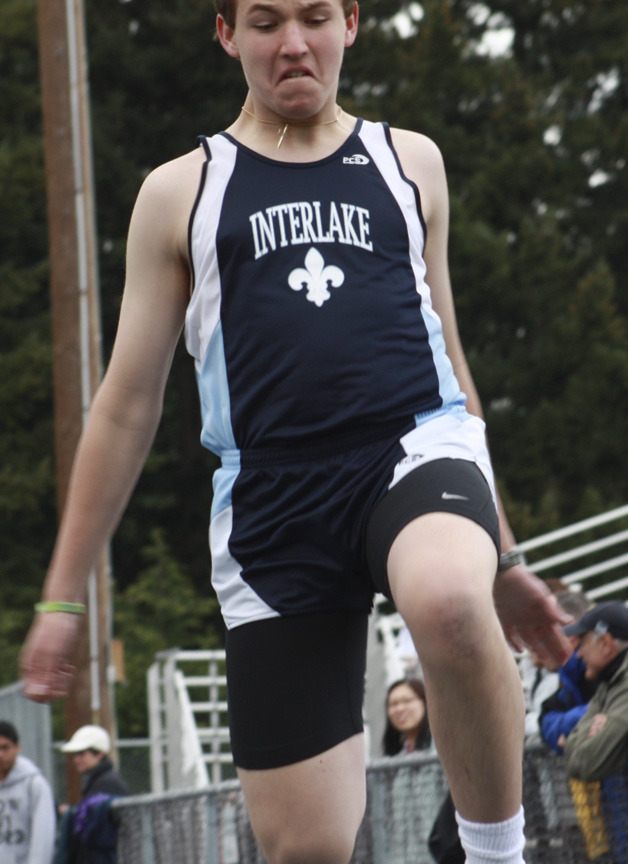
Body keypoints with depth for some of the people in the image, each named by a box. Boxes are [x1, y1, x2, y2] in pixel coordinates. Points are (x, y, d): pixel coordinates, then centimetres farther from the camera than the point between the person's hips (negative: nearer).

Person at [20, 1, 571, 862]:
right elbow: (126, 406, 13)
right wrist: (62, 595, 10)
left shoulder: (410, 162, 17)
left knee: (449, 605, -38)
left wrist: (503, 559, 24)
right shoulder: (180, 193, 12)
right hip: (273, 498, 0)